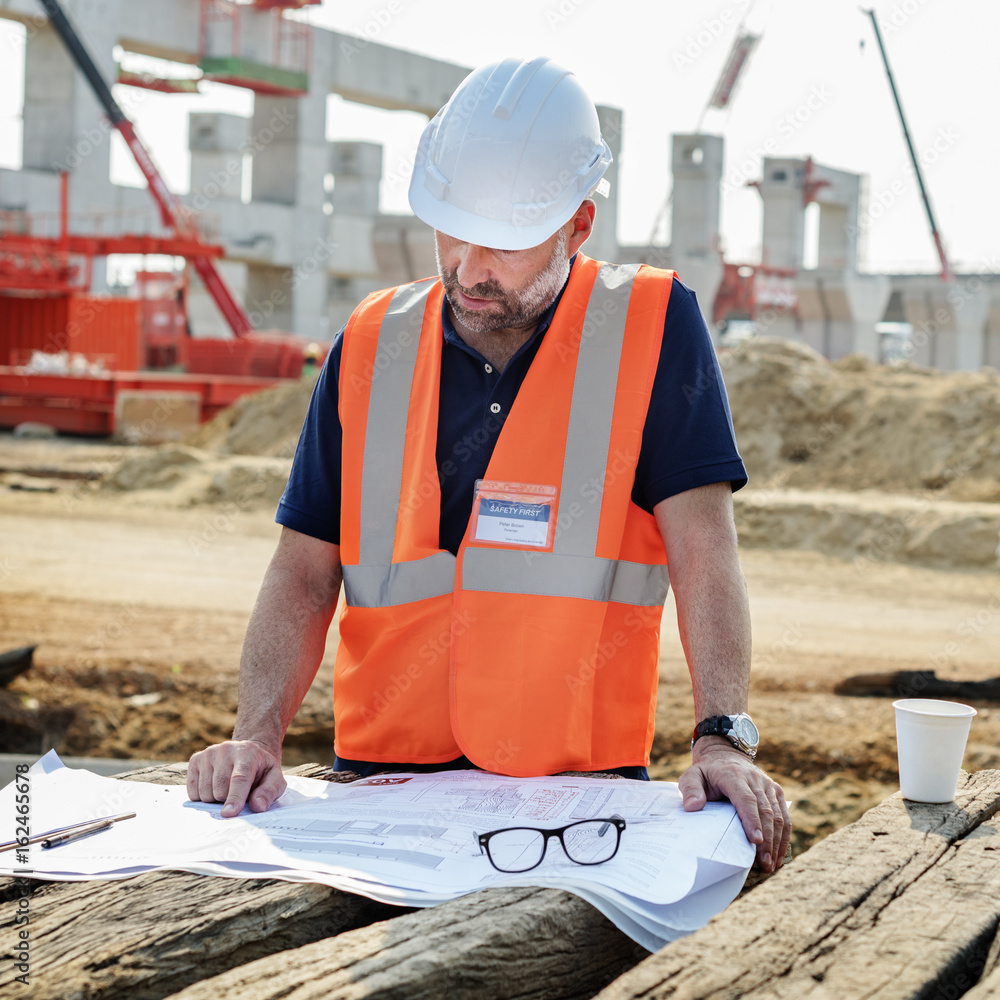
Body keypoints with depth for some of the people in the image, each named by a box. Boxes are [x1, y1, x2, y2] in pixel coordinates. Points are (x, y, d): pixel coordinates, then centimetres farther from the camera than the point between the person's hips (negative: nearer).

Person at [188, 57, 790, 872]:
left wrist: (723, 740, -20)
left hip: (578, 793, -2)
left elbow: (703, 550, -6)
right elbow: (306, 571, 9)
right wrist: (257, 735, -6)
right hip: (384, 778, 3)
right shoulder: (371, 344, 9)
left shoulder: (652, 327, 0)